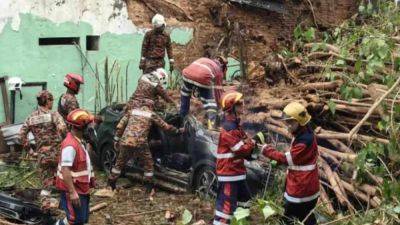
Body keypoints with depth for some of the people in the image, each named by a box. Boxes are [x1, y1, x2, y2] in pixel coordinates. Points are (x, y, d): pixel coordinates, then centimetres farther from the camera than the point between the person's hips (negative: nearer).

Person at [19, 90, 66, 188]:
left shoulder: (31, 118, 7)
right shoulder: (53, 115, -8)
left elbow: (22, 134, 4)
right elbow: (62, 128, -25)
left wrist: (29, 149, 10)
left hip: (42, 155, 4)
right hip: (56, 153, -4)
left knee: (47, 183, 9)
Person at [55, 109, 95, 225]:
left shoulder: (79, 141, 9)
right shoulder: (70, 145, -24)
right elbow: (65, 171, -29)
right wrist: (72, 192, -31)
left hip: (81, 189, 10)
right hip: (73, 190, -10)